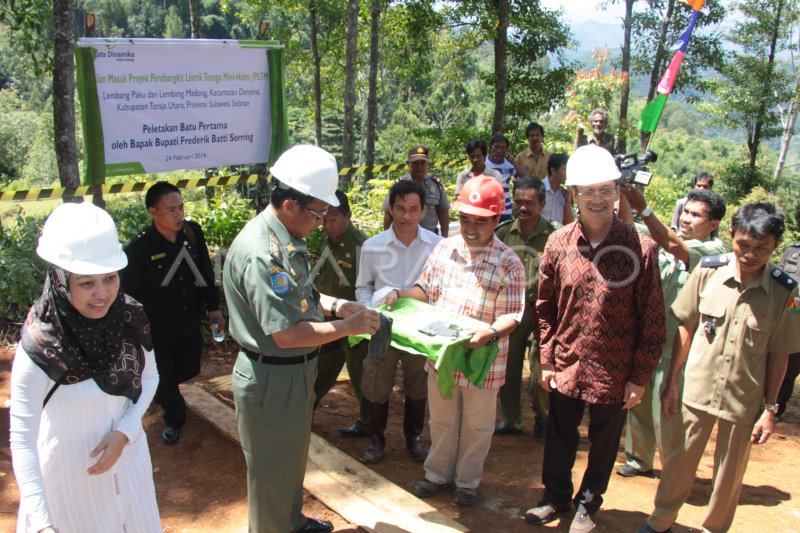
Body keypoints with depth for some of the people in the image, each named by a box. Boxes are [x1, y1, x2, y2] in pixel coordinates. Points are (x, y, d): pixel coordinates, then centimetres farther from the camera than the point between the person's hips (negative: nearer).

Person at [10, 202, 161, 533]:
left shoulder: (131, 318, -15)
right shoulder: (41, 347, -27)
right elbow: (22, 439, -23)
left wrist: (125, 431, -13)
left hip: (128, 459, 4)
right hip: (71, 478, -4)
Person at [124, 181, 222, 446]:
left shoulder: (192, 232, -10)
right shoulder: (139, 249, -23)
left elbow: (205, 272, 3)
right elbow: (129, 295, -15)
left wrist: (213, 307, 9)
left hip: (189, 323, 5)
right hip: (157, 331, -4)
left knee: (188, 370, 20)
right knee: (165, 379, 10)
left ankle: (156, 387, 54)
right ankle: (174, 419, 40)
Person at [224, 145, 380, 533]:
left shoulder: (287, 238, 1)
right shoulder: (261, 253, -30)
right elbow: (287, 334, -29)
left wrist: (334, 304, -2)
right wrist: (348, 327, -21)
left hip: (295, 371, 10)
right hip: (271, 379, -10)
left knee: (292, 459, 28)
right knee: (272, 471, 12)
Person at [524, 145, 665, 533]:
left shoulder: (641, 248, -14)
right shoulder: (558, 243, -5)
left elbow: (652, 320, -8)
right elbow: (545, 308, 3)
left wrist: (640, 376, -6)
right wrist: (546, 361, 3)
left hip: (614, 372, -2)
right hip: (566, 366, 2)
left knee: (604, 443, 17)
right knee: (559, 438, 19)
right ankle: (556, 497, 43)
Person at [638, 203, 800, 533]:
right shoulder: (708, 270, -10)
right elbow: (685, 327, -1)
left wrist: (770, 408, -1)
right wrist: (671, 382, 0)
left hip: (744, 400, 0)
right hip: (696, 390, 1)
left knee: (729, 475, 15)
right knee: (679, 461, 14)